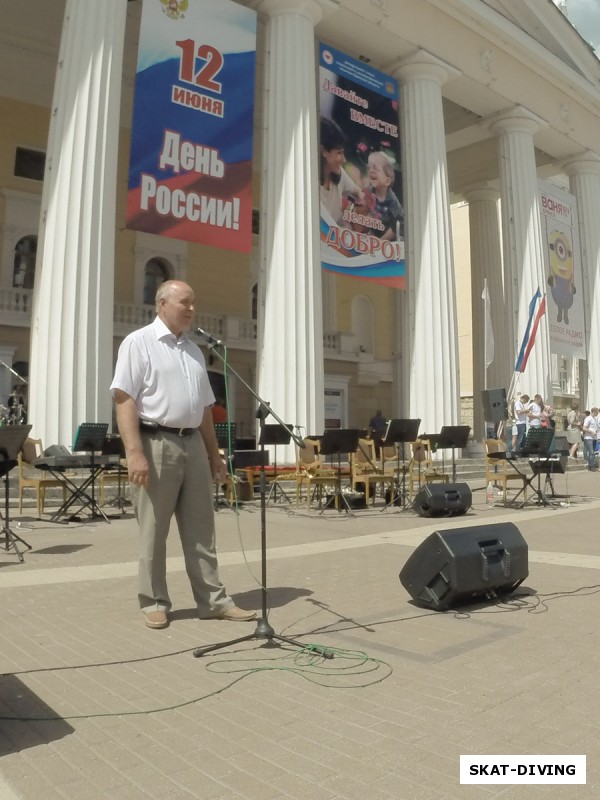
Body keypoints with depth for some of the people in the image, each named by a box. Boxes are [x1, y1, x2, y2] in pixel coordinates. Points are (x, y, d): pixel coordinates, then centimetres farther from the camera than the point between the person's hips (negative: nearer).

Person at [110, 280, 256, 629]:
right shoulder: (139, 342, -2)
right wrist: (135, 452, -21)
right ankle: (154, 603, 17)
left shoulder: (194, 351, 18)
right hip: (156, 442, -6)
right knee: (154, 531, 3)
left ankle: (214, 600, 15)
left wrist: (214, 453, 18)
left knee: (201, 528, 8)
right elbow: (124, 399, -11)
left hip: (192, 444, 6)